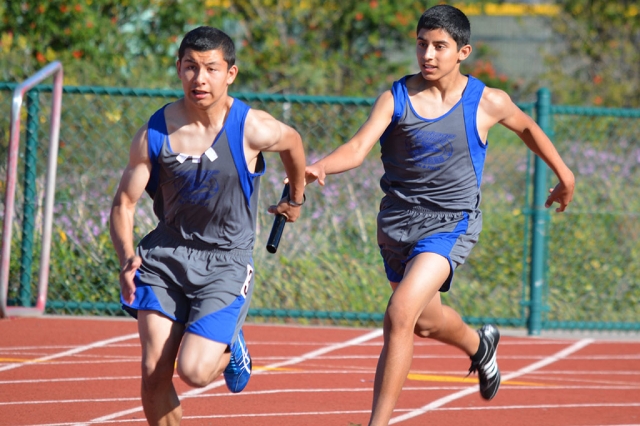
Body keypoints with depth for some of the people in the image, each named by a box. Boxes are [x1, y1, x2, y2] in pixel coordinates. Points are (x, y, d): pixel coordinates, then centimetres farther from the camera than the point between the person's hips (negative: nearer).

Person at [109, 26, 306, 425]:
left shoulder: (253, 130, -14)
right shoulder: (154, 134, -9)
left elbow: (293, 143, 10)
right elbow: (124, 203, -1)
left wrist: (295, 198, 27)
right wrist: (127, 257, -19)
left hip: (226, 261, -2)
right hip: (166, 256, 2)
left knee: (193, 371, -16)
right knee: (154, 372, -6)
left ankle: (230, 349, 20)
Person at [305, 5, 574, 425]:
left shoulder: (488, 103, -7)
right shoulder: (395, 99, -8)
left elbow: (527, 126, 14)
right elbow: (358, 147, -21)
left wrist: (564, 176, 25)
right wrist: (319, 167, -42)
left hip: (450, 224, -4)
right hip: (398, 223, 4)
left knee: (400, 316, -23)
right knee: (424, 321, 23)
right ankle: (480, 345, 58)